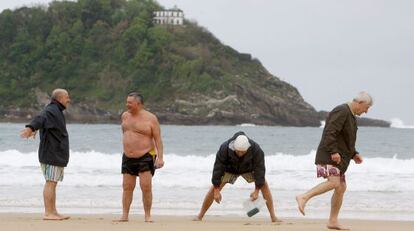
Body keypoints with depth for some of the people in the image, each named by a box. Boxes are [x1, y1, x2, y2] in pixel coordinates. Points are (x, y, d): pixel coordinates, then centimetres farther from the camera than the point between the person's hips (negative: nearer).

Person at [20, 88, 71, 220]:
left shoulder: (56, 111, 19)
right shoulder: (51, 111, -14)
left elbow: (42, 121, 38)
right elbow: (40, 119, -36)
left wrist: (34, 129, 57)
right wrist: (30, 128, -55)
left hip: (58, 155, 10)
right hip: (51, 154, -10)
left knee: (53, 184, 11)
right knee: (50, 183, -11)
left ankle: (53, 212, 15)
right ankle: (48, 213, -12)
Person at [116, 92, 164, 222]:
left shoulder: (150, 118, -7)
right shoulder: (125, 116, 9)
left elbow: (158, 139, -8)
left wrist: (160, 157, -16)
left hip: (145, 157, -5)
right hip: (128, 157, 5)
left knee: (146, 187, -10)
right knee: (127, 187, 3)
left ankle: (148, 216, -2)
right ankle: (125, 215, 7)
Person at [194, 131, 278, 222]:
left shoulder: (255, 149, -36)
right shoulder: (225, 148, -37)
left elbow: (259, 168, -29)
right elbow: (218, 167, -30)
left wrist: (256, 190, -29)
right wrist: (216, 190, -29)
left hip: (248, 169, 1)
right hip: (229, 169, -1)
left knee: (264, 184, -15)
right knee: (214, 187, -14)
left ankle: (273, 217, -10)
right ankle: (199, 216, -3)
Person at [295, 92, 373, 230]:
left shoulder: (351, 115, 20)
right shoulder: (341, 112, -13)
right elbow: (330, 133, -23)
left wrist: (354, 154, 18)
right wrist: (334, 152, -28)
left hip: (339, 159, 10)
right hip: (329, 156, -10)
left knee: (341, 188, 8)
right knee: (334, 183, -24)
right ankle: (304, 197, -25)